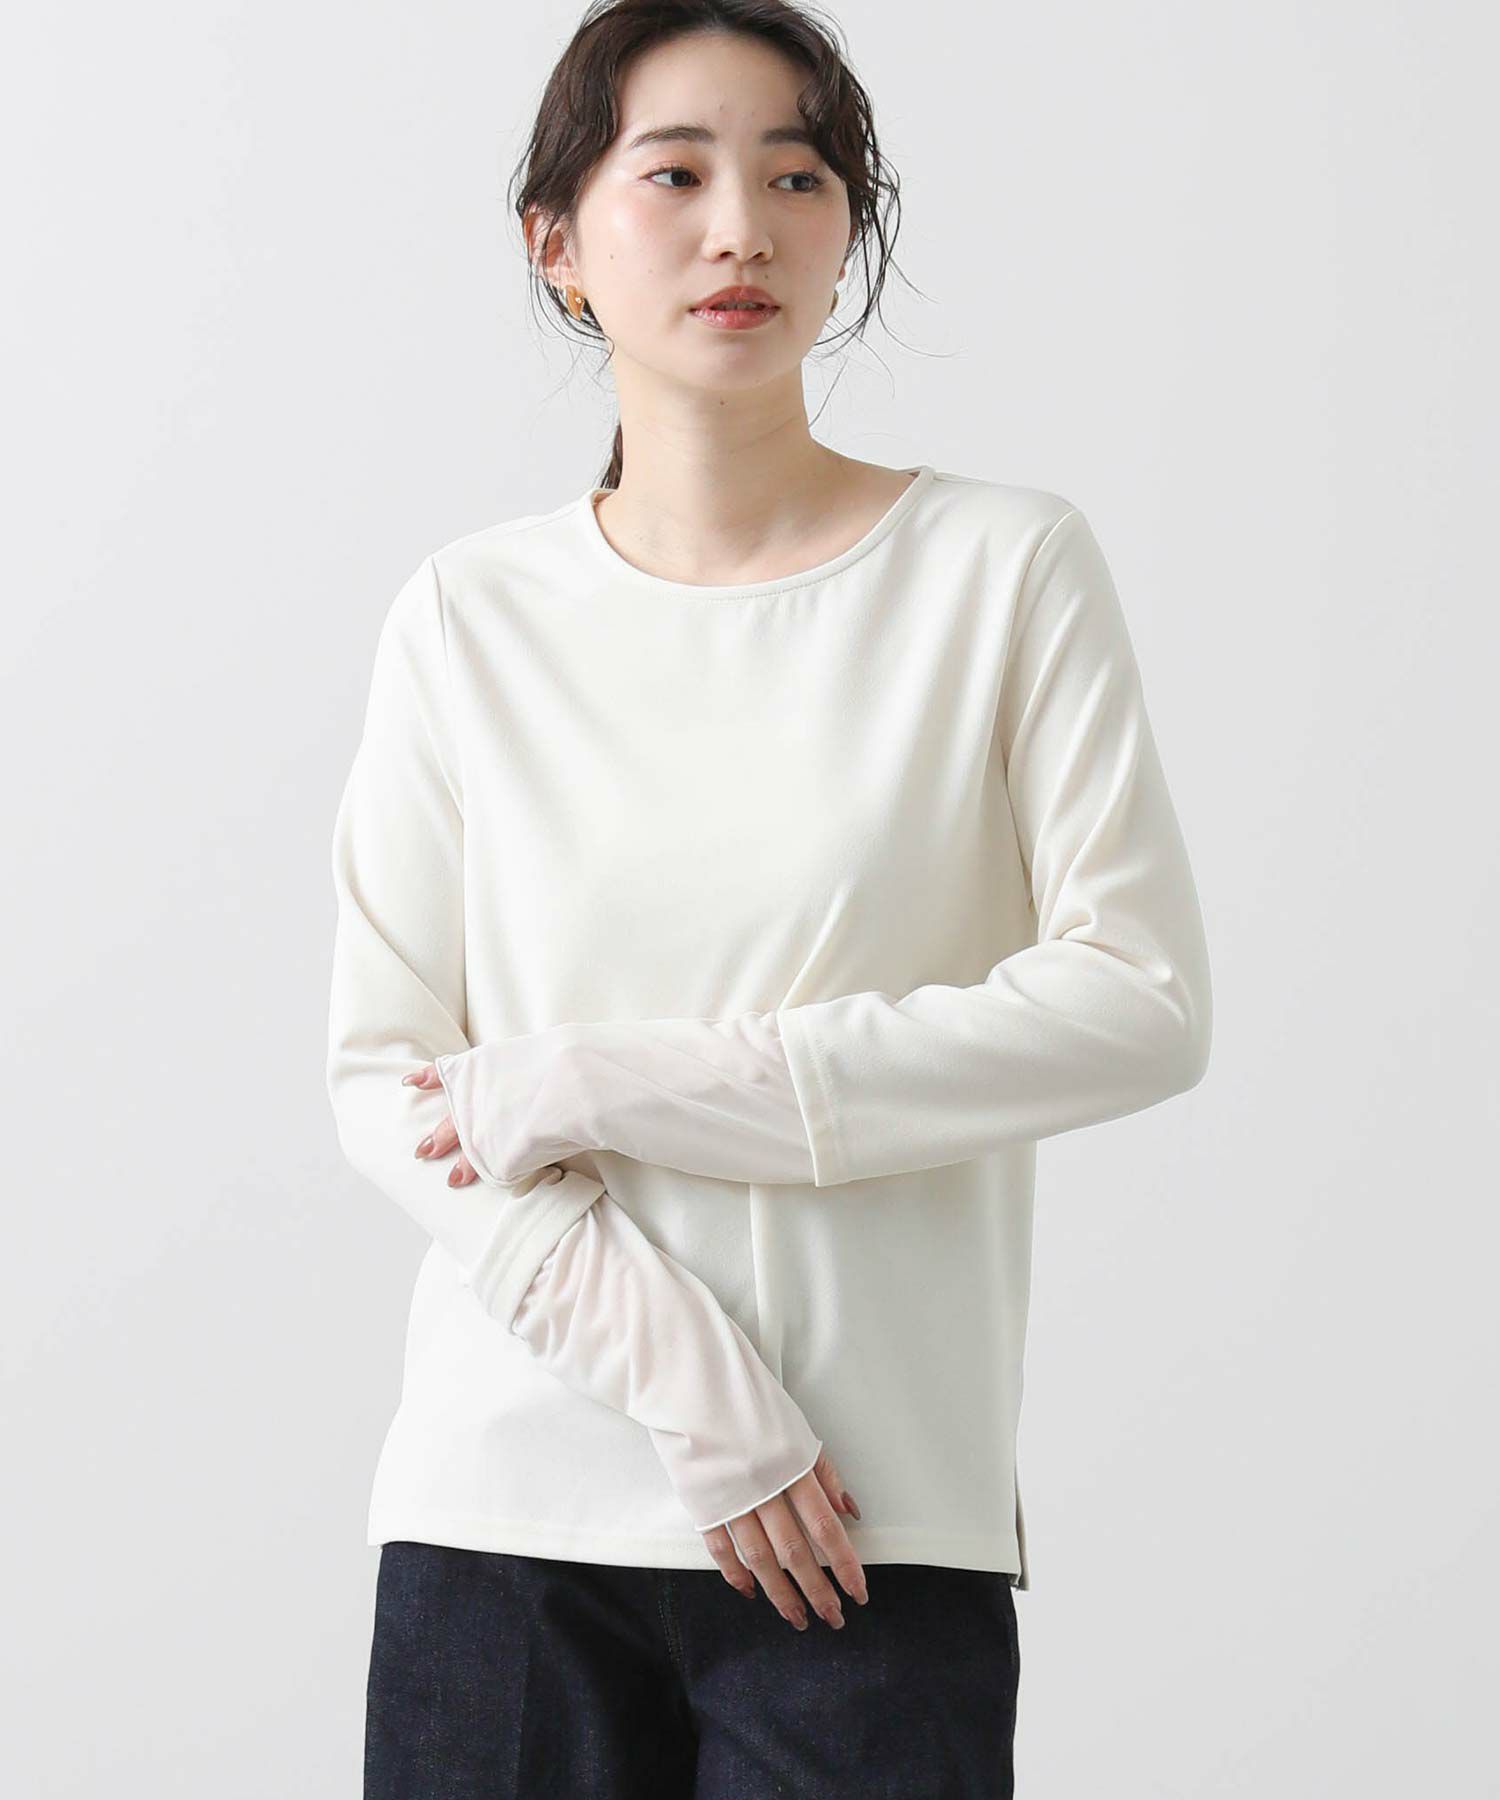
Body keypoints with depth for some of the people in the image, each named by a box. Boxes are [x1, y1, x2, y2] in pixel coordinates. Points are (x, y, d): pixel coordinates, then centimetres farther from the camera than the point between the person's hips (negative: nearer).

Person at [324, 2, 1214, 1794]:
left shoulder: (1007, 568, 0)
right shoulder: (471, 618, 4)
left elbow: (1136, 1007, -8)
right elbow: (382, 1077, 1)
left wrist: (621, 1086, -11)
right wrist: (681, 1372, -13)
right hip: (506, 1509, 1)